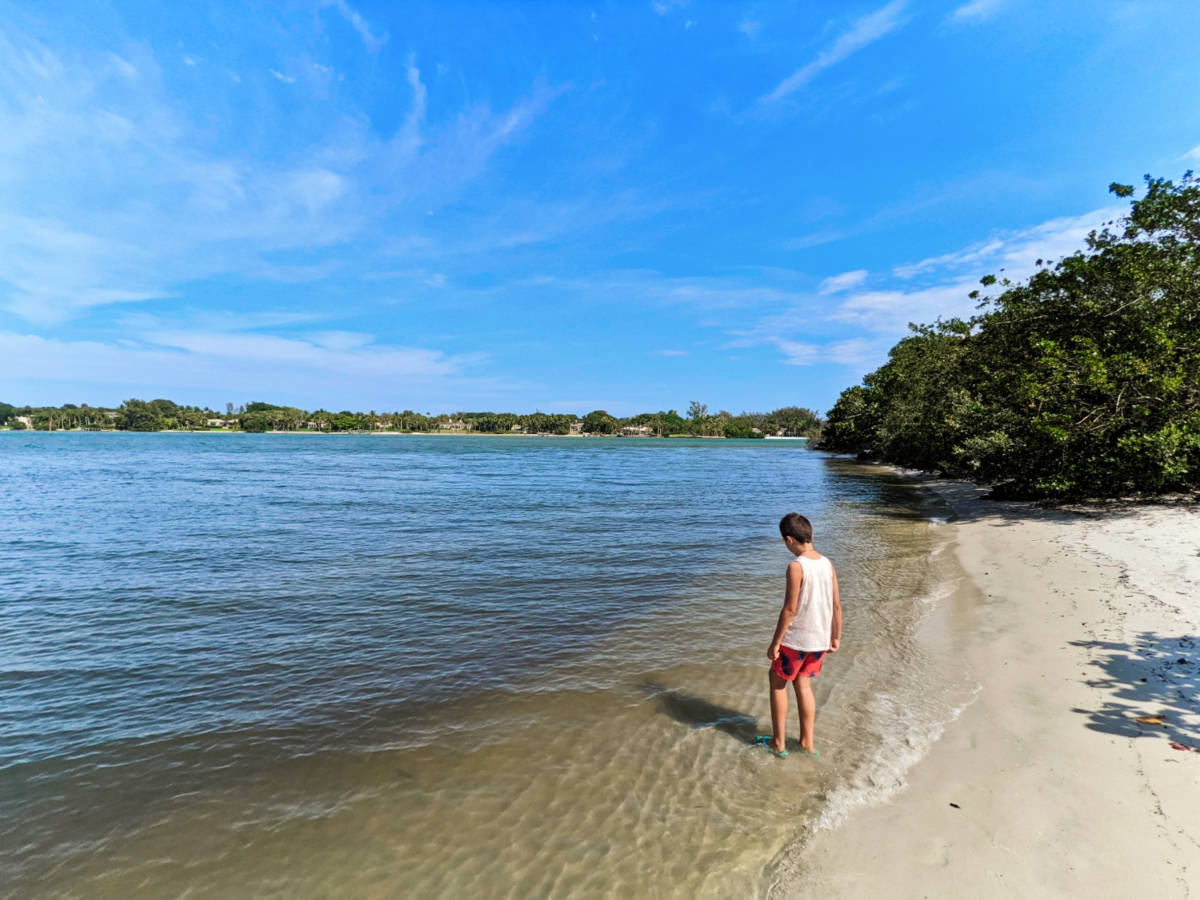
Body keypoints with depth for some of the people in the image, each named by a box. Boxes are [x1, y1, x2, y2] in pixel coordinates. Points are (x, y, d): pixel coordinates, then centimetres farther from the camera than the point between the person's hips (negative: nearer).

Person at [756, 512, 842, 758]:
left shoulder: (796, 566, -20)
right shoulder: (827, 564, 0)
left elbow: (790, 608, -20)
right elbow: (837, 605, 5)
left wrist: (775, 643, -13)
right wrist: (836, 637, 17)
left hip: (796, 639, -6)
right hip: (820, 639, 7)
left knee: (777, 682, 12)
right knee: (803, 684, 21)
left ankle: (778, 742, 20)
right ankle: (807, 742, 28)